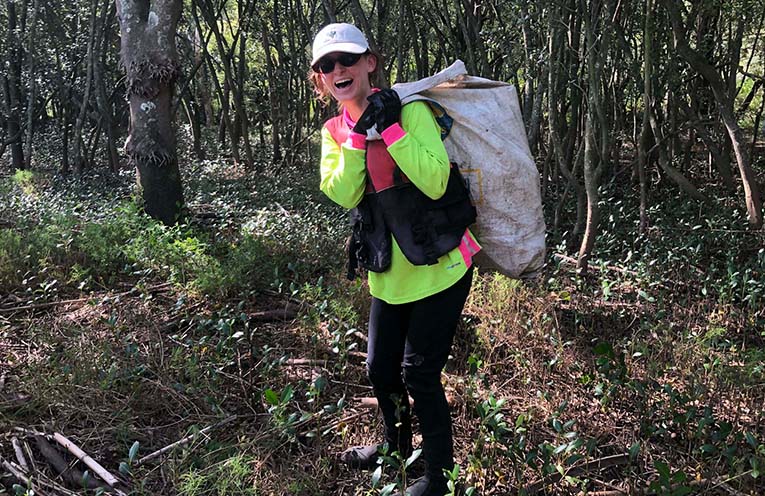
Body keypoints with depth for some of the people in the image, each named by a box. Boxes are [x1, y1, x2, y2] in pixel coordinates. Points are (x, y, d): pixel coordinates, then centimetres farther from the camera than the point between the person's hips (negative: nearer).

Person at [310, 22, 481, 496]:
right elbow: (343, 194, -12)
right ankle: (397, 444, 47)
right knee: (380, 370, 18)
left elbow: (435, 182, -26)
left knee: (419, 375, -2)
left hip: (439, 265, -6)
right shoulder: (335, 131, 5)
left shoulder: (410, 110, -13)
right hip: (389, 273, 6)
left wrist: (388, 127, -25)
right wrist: (358, 132, -19)